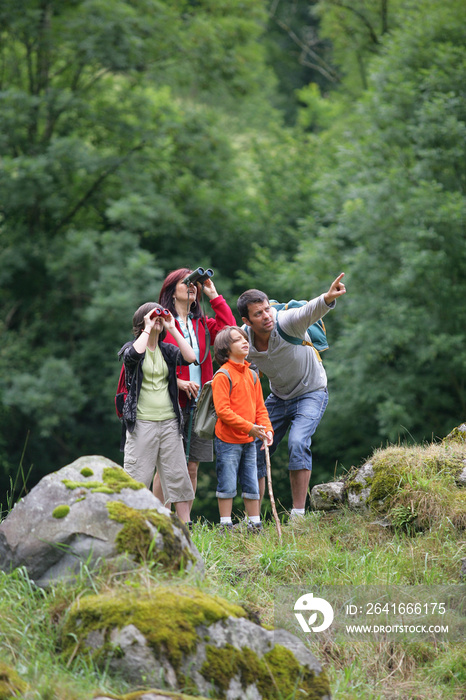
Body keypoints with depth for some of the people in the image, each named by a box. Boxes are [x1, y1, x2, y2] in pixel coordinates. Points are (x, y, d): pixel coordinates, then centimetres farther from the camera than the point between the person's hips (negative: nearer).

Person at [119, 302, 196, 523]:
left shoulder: (167, 350, 12)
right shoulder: (131, 348, 1)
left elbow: (190, 357, -7)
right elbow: (134, 354, -24)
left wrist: (172, 328, -4)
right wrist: (148, 328, -12)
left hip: (169, 422, 4)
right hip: (142, 422, -4)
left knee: (178, 476, 3)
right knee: (137, 477, -6)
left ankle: (185, 526, 7)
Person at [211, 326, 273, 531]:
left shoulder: (252, 375, 12)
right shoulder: (222, 376, -11)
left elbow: (260, 407, 15)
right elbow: (222, 410, -18)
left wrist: (267, 429, -2)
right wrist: (249, 427, -22)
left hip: (249, 441, 7)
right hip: (228, 439, -7)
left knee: (251, 485, 10)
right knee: (227, 485, -2)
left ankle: (255, 525, 17)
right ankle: (226, 526, 4)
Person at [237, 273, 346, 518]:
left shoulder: (286, 322, -30)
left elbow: (309, 312, -53)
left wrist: (328, 298, -72)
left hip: (311, 393, -5)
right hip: (278, 397, 5)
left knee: (297, 443, -28)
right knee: (255, 451, 2)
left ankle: (298, 514, -23)